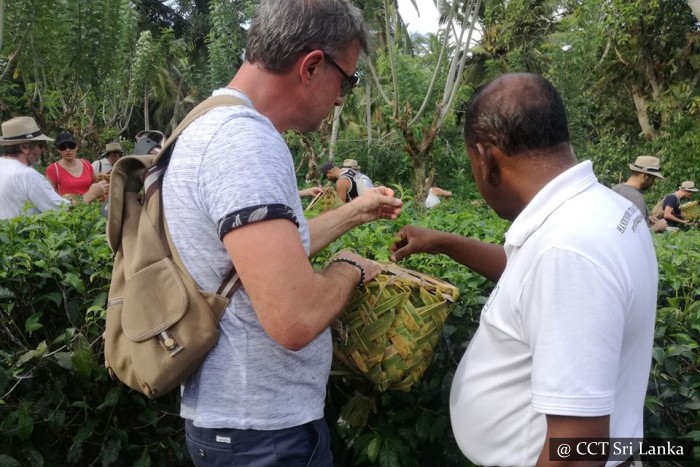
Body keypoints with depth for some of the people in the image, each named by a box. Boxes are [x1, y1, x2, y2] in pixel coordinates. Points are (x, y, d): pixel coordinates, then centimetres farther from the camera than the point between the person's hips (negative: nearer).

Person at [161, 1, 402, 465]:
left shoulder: (218, 125, 7)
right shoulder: (246, 140, -26)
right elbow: (295, 319, -34)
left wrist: (351, 213, 23)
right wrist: (350, 267, -15)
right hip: (264, 429, -10)